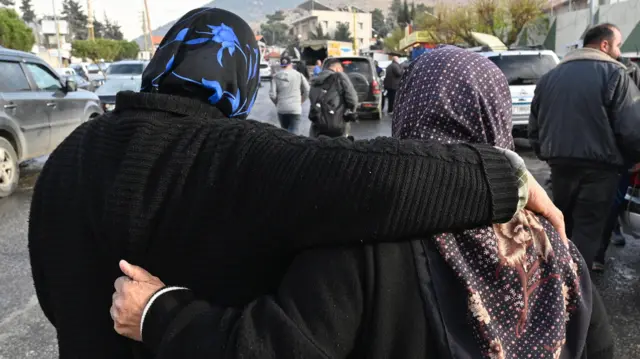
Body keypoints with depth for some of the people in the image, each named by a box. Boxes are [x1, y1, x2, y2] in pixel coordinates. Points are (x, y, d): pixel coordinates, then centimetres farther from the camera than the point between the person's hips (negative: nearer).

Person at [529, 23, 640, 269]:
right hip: (598, 167, -6)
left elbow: (535, 125, 15)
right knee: (587, 230, 1)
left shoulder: (550, 77, 13)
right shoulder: (613, 73, -7)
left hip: (560, 164, 6)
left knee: (563, 225, 20)